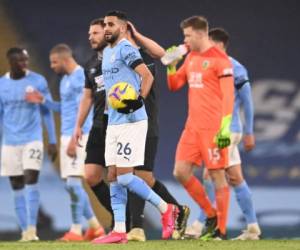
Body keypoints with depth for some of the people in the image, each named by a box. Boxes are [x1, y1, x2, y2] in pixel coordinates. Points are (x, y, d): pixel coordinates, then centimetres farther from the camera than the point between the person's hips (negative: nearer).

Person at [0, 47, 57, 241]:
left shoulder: (38, 81, -1)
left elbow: (47, 112, 5)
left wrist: (53, 141, 3)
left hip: (33, 140, -2)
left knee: (31, 181, -15)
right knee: (17, 187, 3)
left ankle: (32, 229, -15)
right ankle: (24, 231, 7)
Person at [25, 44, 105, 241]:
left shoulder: (81, 77, -13)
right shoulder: (65, 80, 17)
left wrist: (74, 139, -21)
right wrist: (43, 101, 15)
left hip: (78, 136, -10)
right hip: (67, 136, 10)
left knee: (74, 182, -11)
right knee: (72, 185, 10)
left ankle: (76, 230, -8)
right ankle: (95, 226, 17)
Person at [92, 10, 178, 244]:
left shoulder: (125, 49, -12)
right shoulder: (107, 52, 17)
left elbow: (147, 75, -22)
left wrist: (139, 100, -33)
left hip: (131, 122, -9)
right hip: (113, 123, 9)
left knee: (124, 177, -10)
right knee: (114, 177, 5)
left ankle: (166, 209, 6)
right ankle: (119, 231, 7)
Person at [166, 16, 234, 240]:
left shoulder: (220, 59, -9)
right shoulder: (191, 57, 15)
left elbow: (228, 95, -13)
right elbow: (174, 85, 22)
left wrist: (225, 126, -20)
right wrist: (171, 65, 5)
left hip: (212, 128, -8)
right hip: (193, 126, 8)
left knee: (217, 175, -4)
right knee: (181, 171, 1)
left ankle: (220, 230, 1)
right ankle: (211, 215, 15)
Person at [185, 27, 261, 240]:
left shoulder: (235, 69, -10)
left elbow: (247, 102, -9)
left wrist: (249, 132, -9)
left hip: (227, 130, -8)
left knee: (211, 176, -10)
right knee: (235, 179, 8)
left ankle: (200, 225, -7)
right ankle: (253, 227, 11)